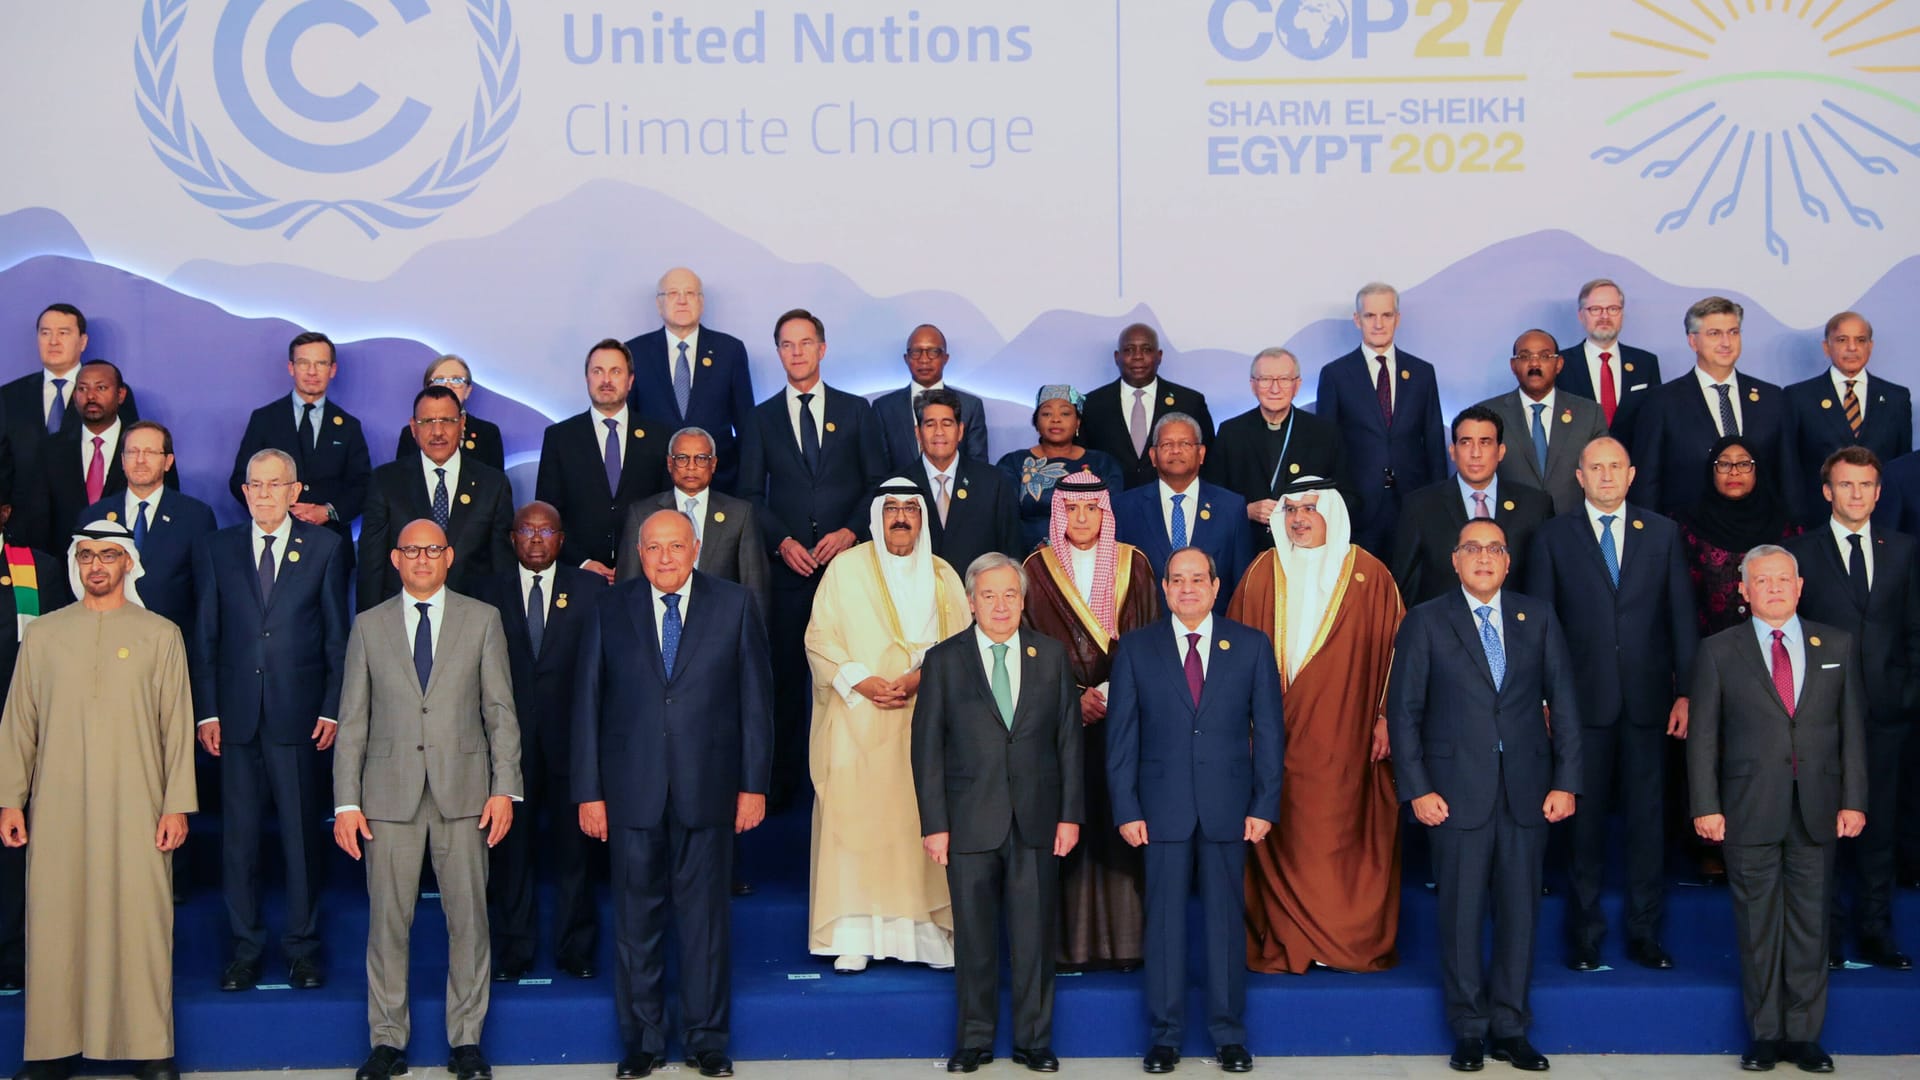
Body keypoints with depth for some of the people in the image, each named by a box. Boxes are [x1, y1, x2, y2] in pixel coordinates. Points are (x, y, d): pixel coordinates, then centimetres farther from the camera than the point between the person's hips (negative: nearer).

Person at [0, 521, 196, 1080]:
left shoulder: (160, 635, 7)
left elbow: (177, 726, 4)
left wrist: (176, 805, -2)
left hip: (135, 809, -1)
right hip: (58, 808, 1)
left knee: (140, 923, -3)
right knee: (55, 924, 0)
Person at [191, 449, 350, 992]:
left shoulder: (325, 548, 5)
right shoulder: (216, 549, 9)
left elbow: (337, 635, 4)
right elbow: (204, 637, 8)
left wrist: (332, 708, -3)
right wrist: (206, 711, 0)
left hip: (298, 711, -1)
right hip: (237, 713, 2)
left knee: (301, 830, 3)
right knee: (238, 833, 5)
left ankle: (303, 946, 14)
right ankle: (244, 946, 15)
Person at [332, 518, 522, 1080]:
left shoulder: (482, 619, 8)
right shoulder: (369, 625, 9)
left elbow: (501, 711, 5)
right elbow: (353, 719, 7)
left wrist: (504, 787, -4)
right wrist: (346, 803, 0)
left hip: (463, 790, 0)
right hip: (389, 792, 1)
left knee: (468, 918, 2)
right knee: (388, 920, 2)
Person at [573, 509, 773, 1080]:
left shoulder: (735, 606, 4)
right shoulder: (609, 610, 5)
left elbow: (756, 698, 4)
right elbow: (587, 704, 5)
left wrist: (754, 784, -1)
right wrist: (589, 792, 0)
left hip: (707, 789, 0)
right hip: (632, 790, 1)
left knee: (705, 913, 6)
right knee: (636, 915, 6)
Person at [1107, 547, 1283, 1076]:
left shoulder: (1251, 646, 5)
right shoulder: (1136, 648, 5)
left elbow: (1268, 730, 4)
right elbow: (1122, 734, 3)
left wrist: (1265, 805, -3)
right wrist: (1126, 809, -4)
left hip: (1228, 807, 0)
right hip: (1162, 806, 0)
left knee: (1227, 918, 6)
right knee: (1164, 920, 4)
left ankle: (1229, 1035, 16)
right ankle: (1164, 1036, 14)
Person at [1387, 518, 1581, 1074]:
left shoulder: (1537, 617, 9)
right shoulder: (1425, 622, 2)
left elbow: (1564, 701, 7)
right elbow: (1404, 710, 0)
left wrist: (1566, 780, 0)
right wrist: (1417, 789, -7)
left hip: (1528, 792, 2)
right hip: (1457, 792, -2)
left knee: (1519, 912, 6)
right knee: (1461, 914, 3)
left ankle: (1510, 1028, 18)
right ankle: (1469, 1030, 15)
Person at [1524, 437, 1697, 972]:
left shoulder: (1663, 533, 9)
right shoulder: (1553, 536, 5)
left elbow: (1682, 616, 7)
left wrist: (1686, 692, 0)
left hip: (1648, 700, 1)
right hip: (1584, 700, -1)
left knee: (1647, 818, 5)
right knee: (1586, 819, 4)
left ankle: (1645, 934, 15)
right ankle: (1585, 936, 14)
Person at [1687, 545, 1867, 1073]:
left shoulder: (1838, 646, 8)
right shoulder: (1718, 651, 3)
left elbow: (1853, 727, 7)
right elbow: (1702, 736, 1)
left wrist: (1853, 800, 0)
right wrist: (1706, 806, -6)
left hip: (1817, 811, 1)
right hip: (1749, 811, -1)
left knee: (1810, 925, 6)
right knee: (1758, 928, 4)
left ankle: (1804, 1035, 15)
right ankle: (1765, 1035, 15)